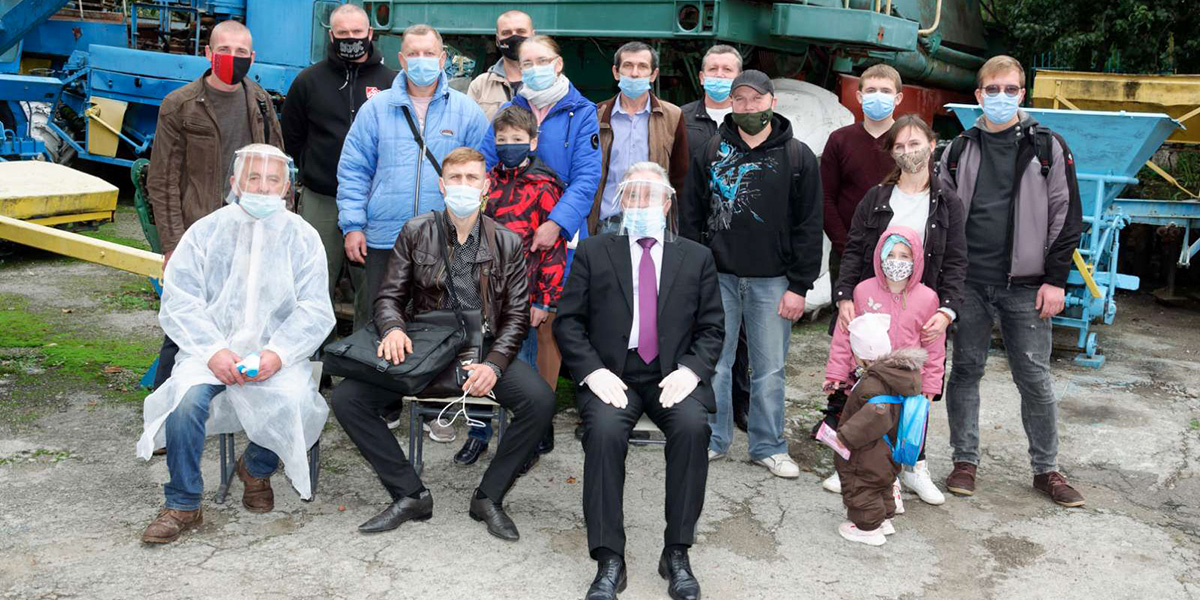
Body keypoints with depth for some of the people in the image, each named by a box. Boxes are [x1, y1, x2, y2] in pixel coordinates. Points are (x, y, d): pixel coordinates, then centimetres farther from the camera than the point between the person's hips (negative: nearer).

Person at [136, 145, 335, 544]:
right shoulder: (205, 233, 5)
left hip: (277, 355, 0)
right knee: (187, 397, -29)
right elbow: (179, 303, -1)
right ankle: (182, 506, -12)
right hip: (211, 350, 0)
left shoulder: (302, 237, 6)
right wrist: (214, 351, -17)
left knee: (291, 403, -28)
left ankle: (256, 470, 6)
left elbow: (315, 311, 0)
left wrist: (278, 353, -17)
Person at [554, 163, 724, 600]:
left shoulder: (696, 257, 15)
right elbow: (568, 321, 5)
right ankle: (609, 561, -22)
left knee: (693, 425, -30)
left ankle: (677, 554, -18)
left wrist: (690, 370, -9)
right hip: (611, 375, 0)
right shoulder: (593, 253, 11)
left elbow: (712, 328, 10)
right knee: (604, 429, -31)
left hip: (673, 375, 1)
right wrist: (593, 372, -11)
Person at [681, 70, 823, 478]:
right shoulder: (712, 151, 5)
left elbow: (808, 226, 0)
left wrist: (799, 286, -5)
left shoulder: (797, 157, 2)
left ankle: (768, 446, 20)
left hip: (772, 280, -1)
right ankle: (713, 440, 22)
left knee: (769, 368, 6)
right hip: (718, 275, 1)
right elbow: (691, 216, 7)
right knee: (713, 363, 7)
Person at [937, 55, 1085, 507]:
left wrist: (1056, 279, -6)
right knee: (966, 371, 7)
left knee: (1035, 379, 4)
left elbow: (1066, 216, 0)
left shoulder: (1048, 147, 2)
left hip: (1026, 287, -2)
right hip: (968, 283, 2)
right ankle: (965, 461, 19)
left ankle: (1046, 469, 18)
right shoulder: (960, 150, 8)